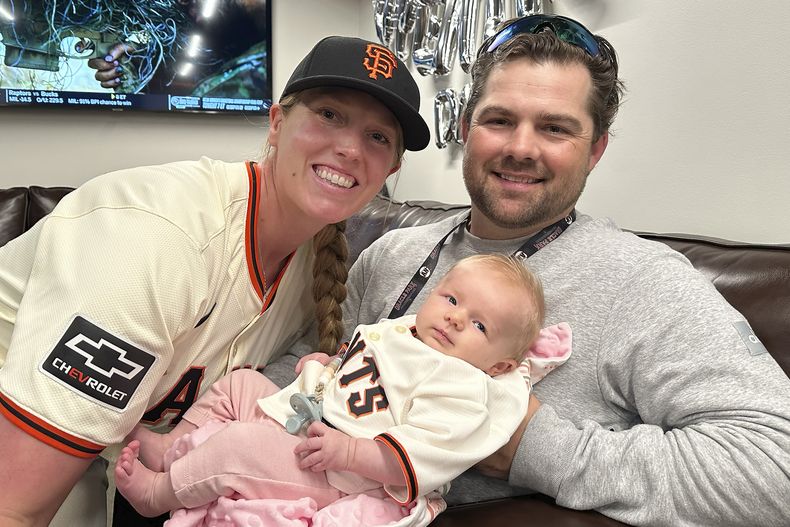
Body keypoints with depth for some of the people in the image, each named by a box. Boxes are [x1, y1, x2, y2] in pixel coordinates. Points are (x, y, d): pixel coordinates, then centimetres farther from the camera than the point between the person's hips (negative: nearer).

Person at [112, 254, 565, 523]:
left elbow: (418, 460, -29)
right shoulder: (398, 331, 7)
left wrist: (347, 450, -33)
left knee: (240, 444, -22)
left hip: (335, 478, -9)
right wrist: (323, 365, 9)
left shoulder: (463, 389, -19)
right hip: (300, 414, 9)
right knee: (240, 382, 14)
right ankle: (171, 447, 22)